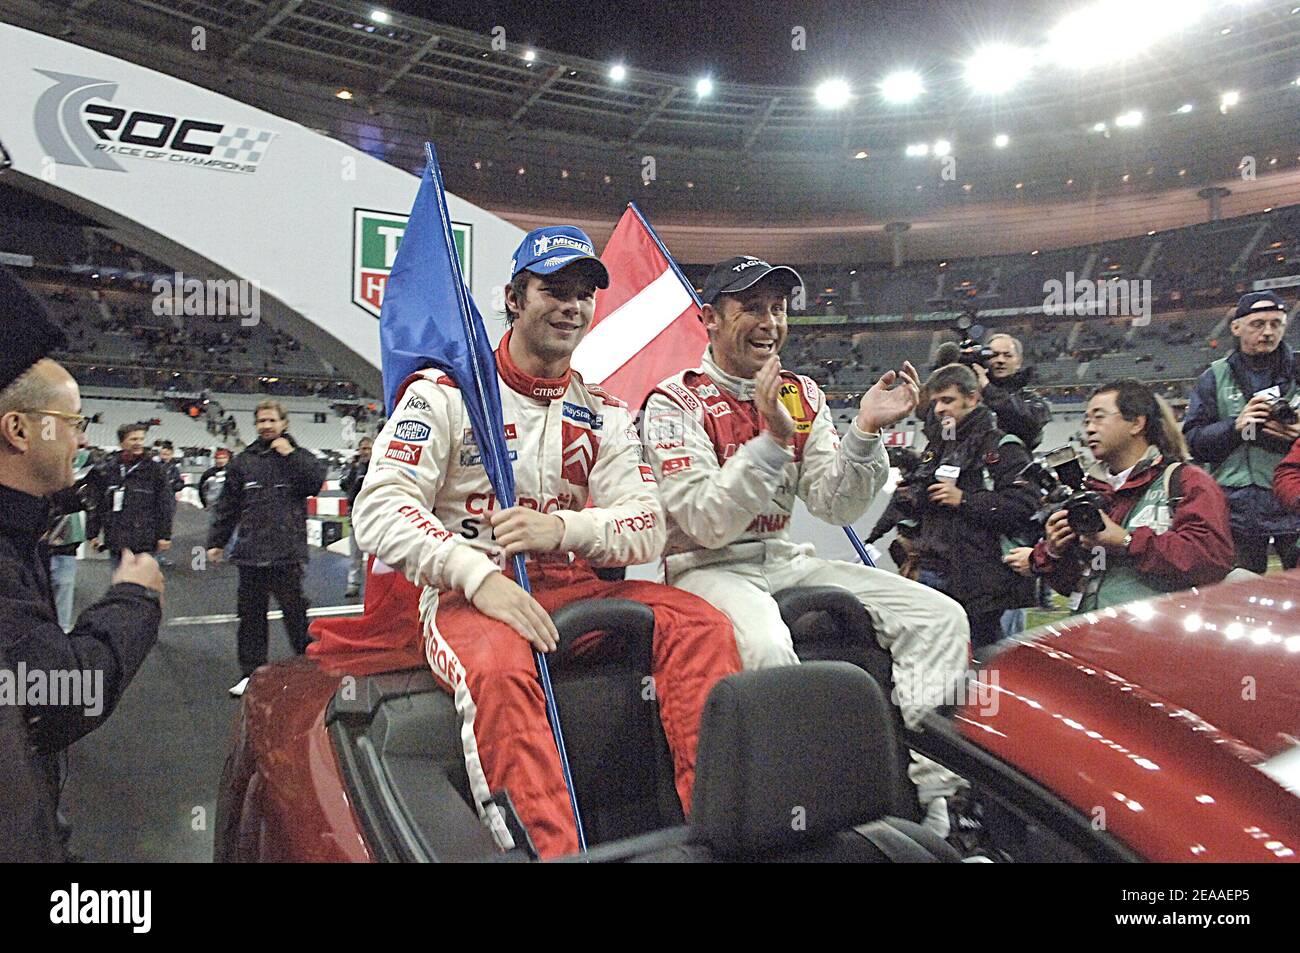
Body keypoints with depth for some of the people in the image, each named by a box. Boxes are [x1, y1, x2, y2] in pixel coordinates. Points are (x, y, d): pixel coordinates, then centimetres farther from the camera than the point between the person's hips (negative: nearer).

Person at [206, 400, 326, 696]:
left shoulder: (299, 456, 5)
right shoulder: (242, 461, 11)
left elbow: (316, 483, -13)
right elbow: (227, 506, 13)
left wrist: (290, 455, -12)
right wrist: (215, 541, 10)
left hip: (288, 553, -3)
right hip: (251, 554, 3)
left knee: (295, 614, 3)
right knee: (251, 617, 10)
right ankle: (250, 673, 21)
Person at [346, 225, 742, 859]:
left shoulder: (604, 414, 13)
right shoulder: (444, 391, 1)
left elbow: (649, 527, 2)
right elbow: (380, 509, -11)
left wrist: (564, 528, -20)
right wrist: (480, 576, -26)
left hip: (570, 590, 4)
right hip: (467, 594, -4)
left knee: (701, 625, -18)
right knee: (499, 668, -37)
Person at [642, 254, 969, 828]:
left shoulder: (802, 395, 9)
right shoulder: (676, 403, -7)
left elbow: (835, 507, 2)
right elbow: (707, 525, -17)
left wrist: (865, 432, -14)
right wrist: (772, 437, -26)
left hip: (786, 562, 6)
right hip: (706, 568, -6)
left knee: (939, 617, -7)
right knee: (765, 645, -38)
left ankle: (930, 804, -5)